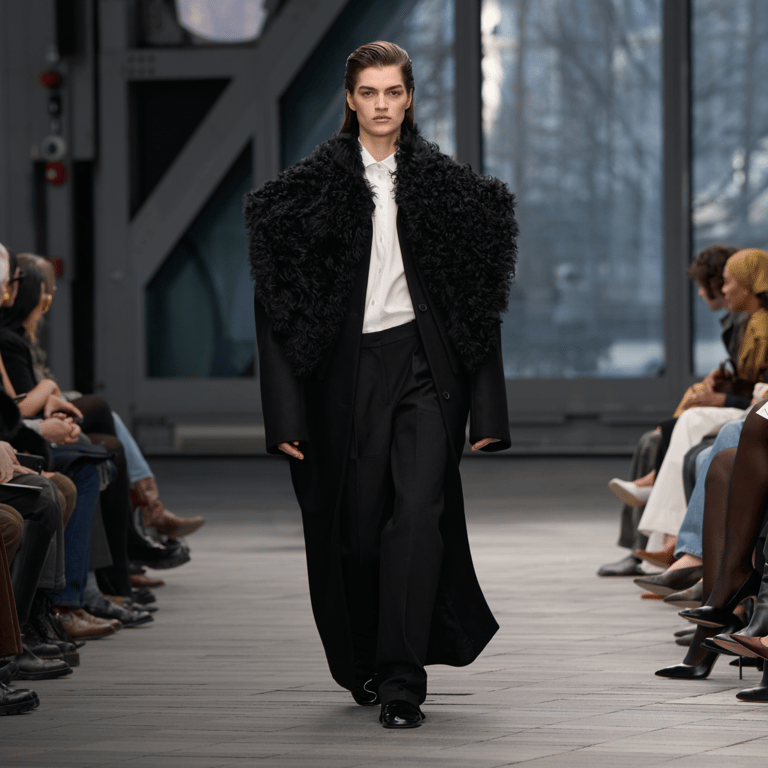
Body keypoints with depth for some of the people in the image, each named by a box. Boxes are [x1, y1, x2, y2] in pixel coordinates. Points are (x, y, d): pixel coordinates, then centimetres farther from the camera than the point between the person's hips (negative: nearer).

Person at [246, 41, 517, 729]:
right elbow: (278, 305, 1)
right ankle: (364, 667, 29)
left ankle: (402, 681, -14)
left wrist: (487, 411, 1)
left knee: (419, 510, -15)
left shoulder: (448, 187, 7)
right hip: (347, 368, 0)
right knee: (355, 524, 5)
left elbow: (480, 306, 7)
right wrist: (286, 414, -6)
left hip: (424, 367, 0)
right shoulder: (312, 187, 3)